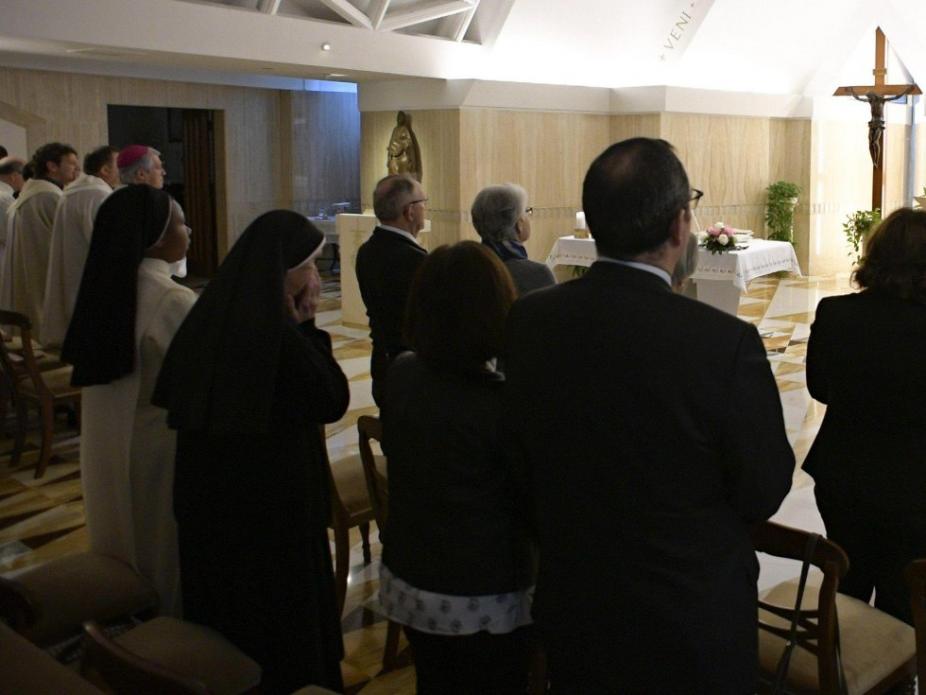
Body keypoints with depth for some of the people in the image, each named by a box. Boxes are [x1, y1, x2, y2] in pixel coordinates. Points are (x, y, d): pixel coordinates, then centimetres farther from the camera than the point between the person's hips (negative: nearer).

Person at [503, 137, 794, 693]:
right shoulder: (726, 343, -27)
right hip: (694, 623, -3)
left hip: (572, 611, 4)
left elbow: (525, 458, 0)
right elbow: (764, 493, -14)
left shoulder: (527, 320, -13)